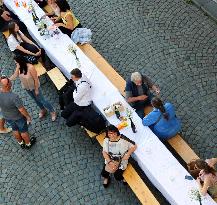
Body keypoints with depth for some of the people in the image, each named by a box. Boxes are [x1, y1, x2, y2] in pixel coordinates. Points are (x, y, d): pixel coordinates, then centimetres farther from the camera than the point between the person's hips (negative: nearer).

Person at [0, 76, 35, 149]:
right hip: (18, 117, -5)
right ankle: (28, 143, 48)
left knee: (15, 130, 30)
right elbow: (22, 110, -29)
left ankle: (21, 143, 55)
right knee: (23, 131, 22)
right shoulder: (14, 97, -41)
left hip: (7, 117, 5)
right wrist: (28, 116, -10)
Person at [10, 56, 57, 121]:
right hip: (27, 88, 6)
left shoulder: (30, 68, -35)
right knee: (36, 100, 25)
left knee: (42, 100, 7)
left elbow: (36, 79, -26)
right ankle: (43, 110, 50)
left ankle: (52, 112, 27)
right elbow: (14, 75, -1)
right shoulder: (18, 68, -15)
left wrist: (36, 89, -19)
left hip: (34, 87, -6)